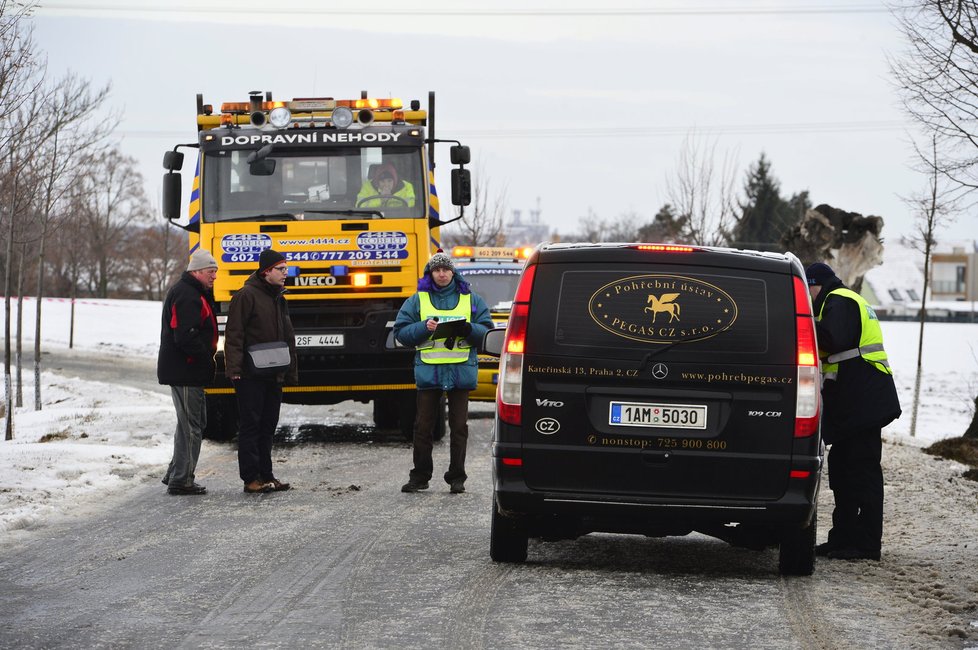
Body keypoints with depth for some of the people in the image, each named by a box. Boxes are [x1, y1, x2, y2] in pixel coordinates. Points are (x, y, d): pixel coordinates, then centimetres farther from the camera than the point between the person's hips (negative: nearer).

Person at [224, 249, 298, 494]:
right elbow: (234, 334, -14)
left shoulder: (278, 299, 16)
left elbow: (287, 338, 22)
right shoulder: (247, 296, -10)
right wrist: (234, 368, -21)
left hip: (274, 375, 8)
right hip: (250, 375, -8)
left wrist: (290, 371, 18)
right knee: (250, 425, -4)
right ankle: (251, 478, -3)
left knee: (267, 427, 11)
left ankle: (266, 476, 17)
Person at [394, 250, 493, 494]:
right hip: (428, 370, 0)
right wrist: (424, 327, -14)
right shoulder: (418, 300, 8)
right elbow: (401, 331, 3)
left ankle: (457, 477, 9)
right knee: (424, 425, 3)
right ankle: (420, 476, 11)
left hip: (461, 370, 0)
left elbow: (487, 331, 5)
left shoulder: (470, 299, 9)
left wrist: (468, 329, -15)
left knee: (459, 425, 3)